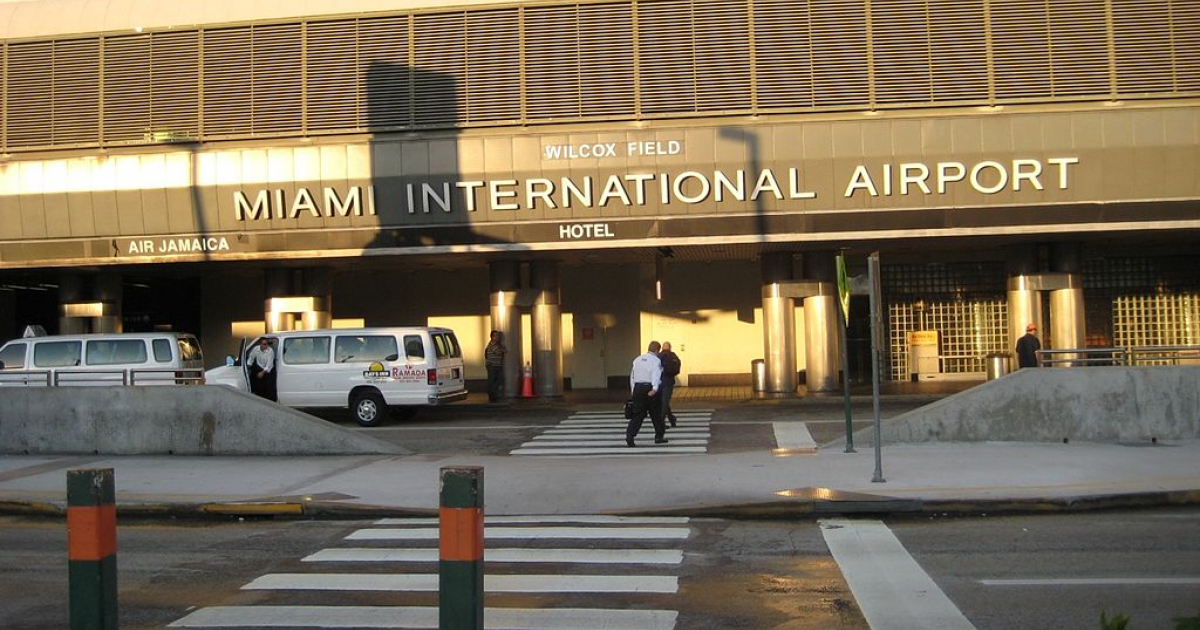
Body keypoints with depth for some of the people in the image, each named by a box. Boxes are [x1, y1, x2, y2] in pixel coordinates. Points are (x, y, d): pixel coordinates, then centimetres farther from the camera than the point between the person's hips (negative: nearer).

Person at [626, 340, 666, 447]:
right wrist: (655, 389, -32)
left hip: (637, 388, 5)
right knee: (656, 413, 11)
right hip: (650, 388, -5)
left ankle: (630, 434, -13)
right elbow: (656, 374, -19)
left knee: (638, 414, 4)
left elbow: (632, 375, 14)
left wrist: (632, 390, 20)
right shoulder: (656, 360, -5)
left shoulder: (637, 359, 14)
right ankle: (659, 436, 20)